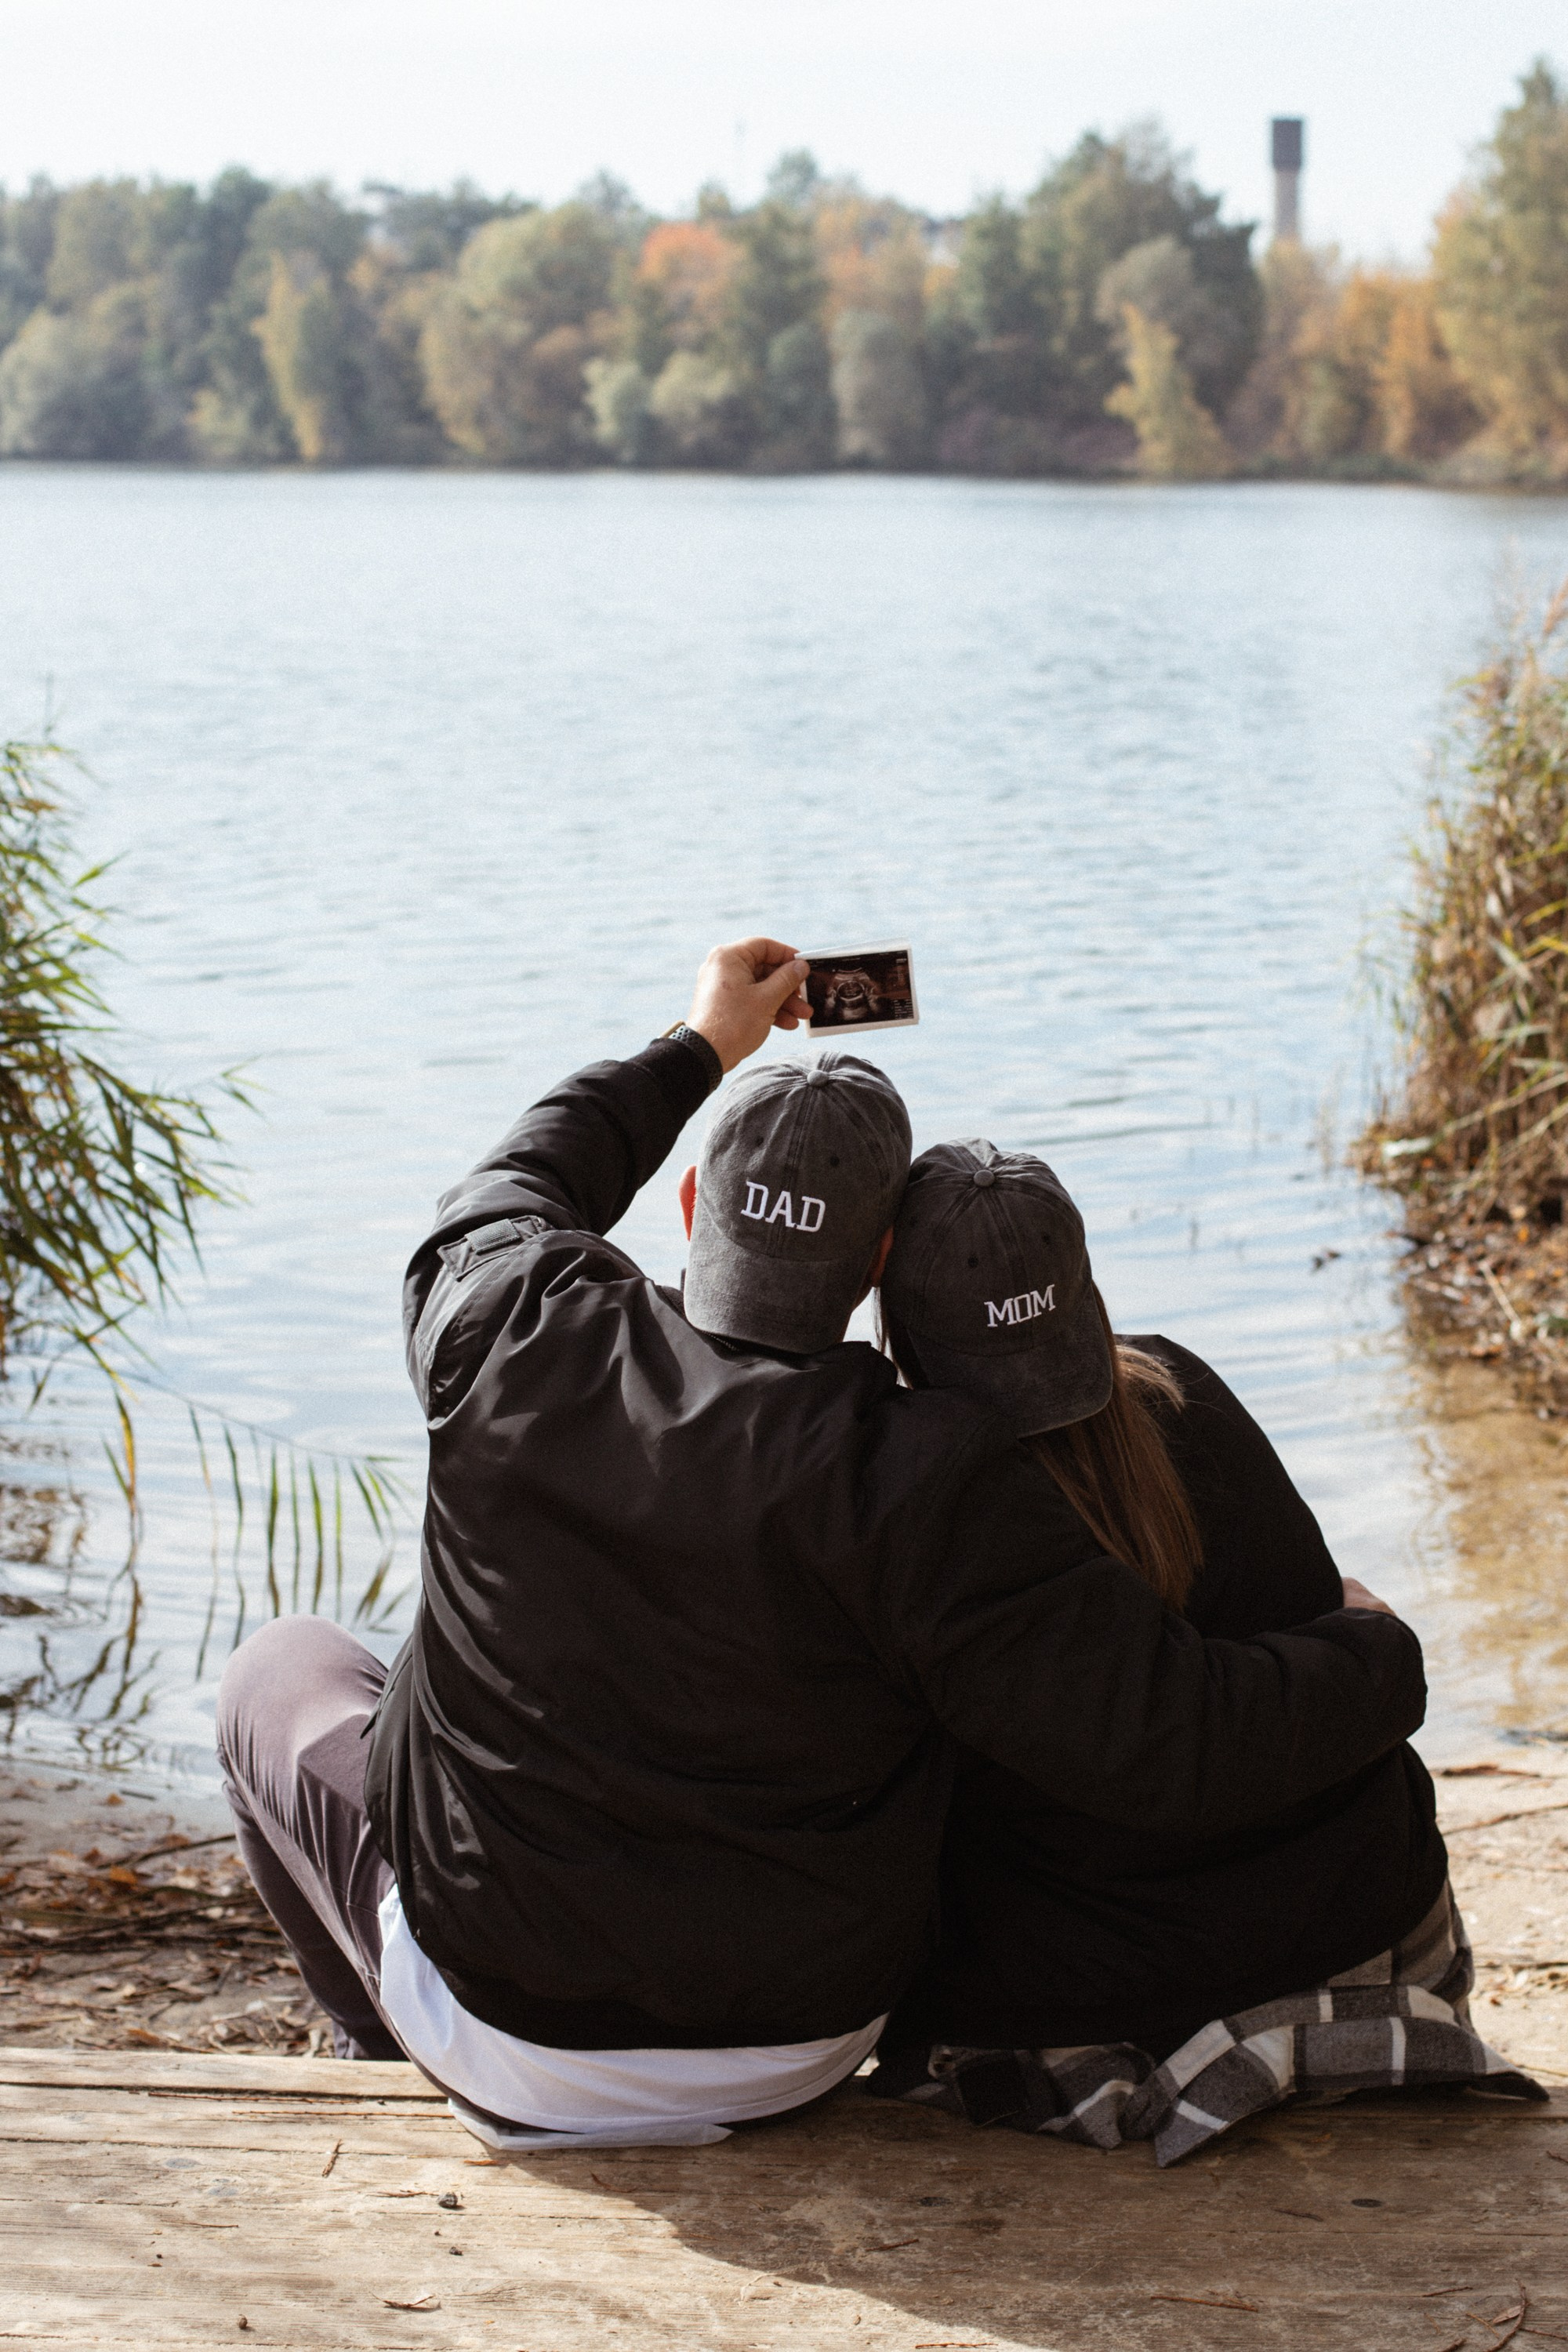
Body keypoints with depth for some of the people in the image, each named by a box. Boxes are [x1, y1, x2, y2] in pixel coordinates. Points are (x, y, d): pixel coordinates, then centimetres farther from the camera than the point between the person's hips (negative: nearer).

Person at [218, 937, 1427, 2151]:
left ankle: (402, 2059, 45)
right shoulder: (919, 1482, -26)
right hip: (793, 2052, 1)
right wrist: (1375, 1659, -7)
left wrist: (697, 1050, 21)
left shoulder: (517, 1336, -19)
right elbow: (1184, 1745, -27)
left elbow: (506, 1200, 8)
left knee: (285, 1670, 29)